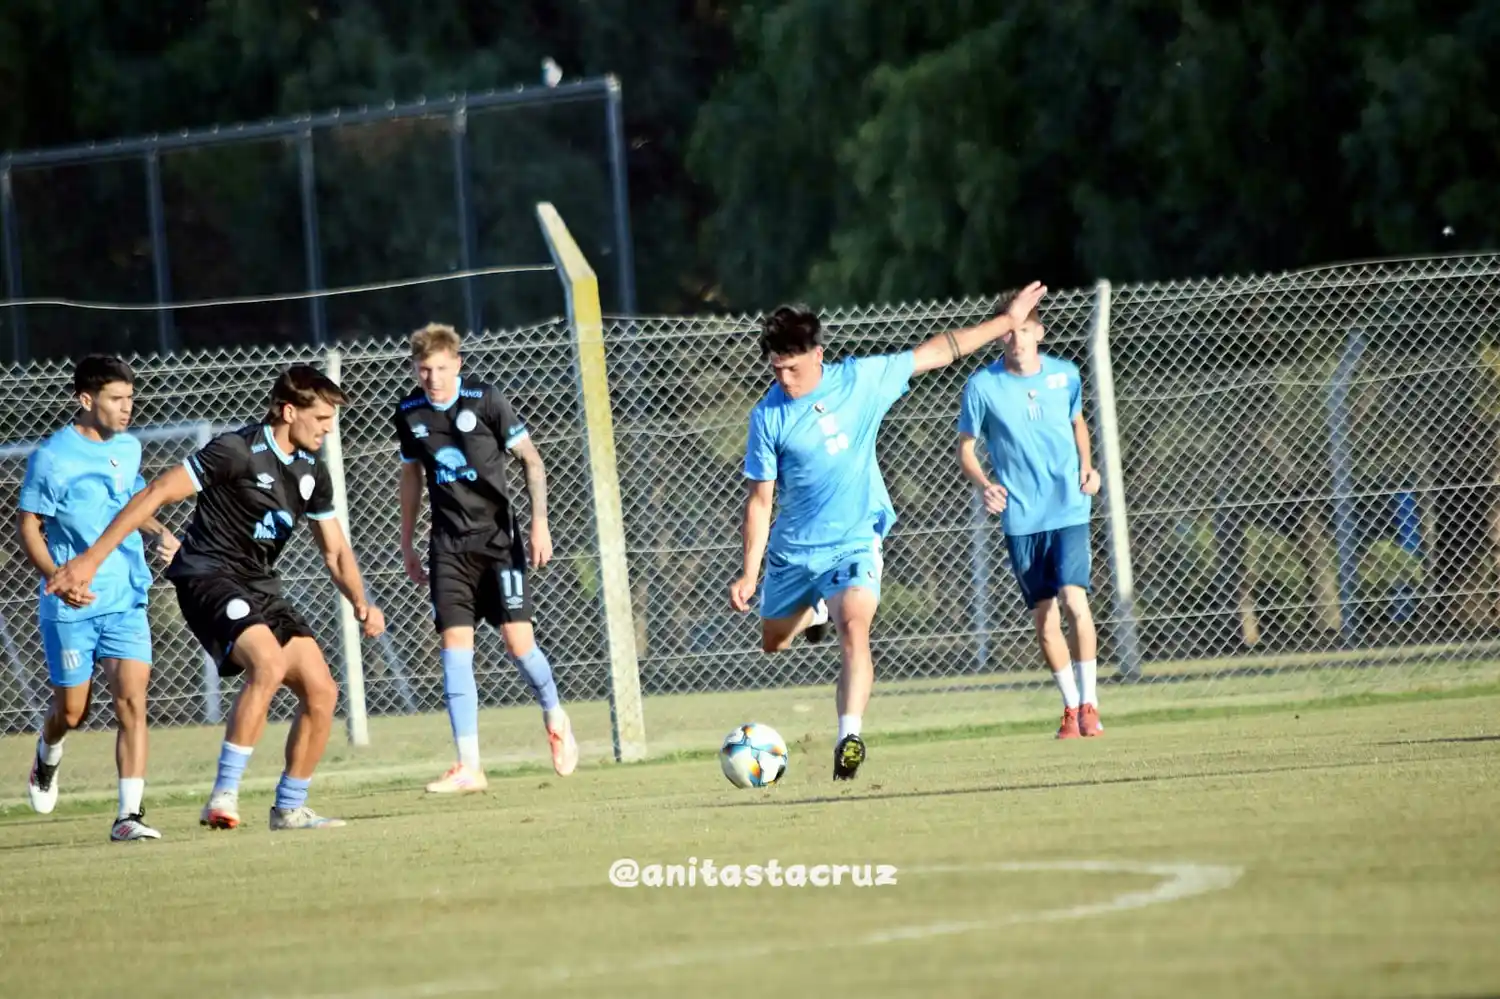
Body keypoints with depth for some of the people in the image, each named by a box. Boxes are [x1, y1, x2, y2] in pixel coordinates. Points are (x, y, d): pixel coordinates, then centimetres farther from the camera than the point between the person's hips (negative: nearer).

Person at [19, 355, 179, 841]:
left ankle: (129, 814, -13)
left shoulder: (128, 448, 7)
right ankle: (47, 757, 43)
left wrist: (161, 532, 6)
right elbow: (28, 527, -9)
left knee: (132, 701, -12)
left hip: (126, 601, 4)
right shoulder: (52, 457, -11)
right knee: (71, 711, 7)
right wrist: (58, 578, -23)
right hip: (70, 607, -4)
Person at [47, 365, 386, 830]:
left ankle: (289, 808, 12)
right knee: (270, 664, -32)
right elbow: (157, 493, -16)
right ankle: (223, 797, -30)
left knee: (321, 690, -2)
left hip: (259, 585, 8)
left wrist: (360, 602, -2)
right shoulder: (237, 451, -16)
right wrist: (92, 558, -20)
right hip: (208, 576, -8)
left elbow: (335, 550, 18)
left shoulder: (312, 472, 9)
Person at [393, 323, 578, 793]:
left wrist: (540, 524, -9)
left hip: (498, 535, -3)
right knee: (454, 642, -8)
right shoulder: (409, 414, 3)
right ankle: (468, 767, -9)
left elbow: (532, 461, -2)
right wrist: (407, 545, 19)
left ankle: (555, 717, 23)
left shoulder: (485, 400, -9)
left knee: (518, 640, -9)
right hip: (449, 544, 3)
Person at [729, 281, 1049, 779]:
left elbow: (934, 352, 3)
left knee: (854, 629, -27)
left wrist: (1006, 321, 8)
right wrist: (750, 572, -13)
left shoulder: (862, 379, -8)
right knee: (773, 642, 18)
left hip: (855, 542, -2)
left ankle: (849, 738, -32)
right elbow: (759, 499, -7)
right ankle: (815, 611, 53)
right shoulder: (767, 417, -11)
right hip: (793, 548, 2)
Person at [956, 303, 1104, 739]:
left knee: (1074, 601, -17)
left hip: (1069, 508, 0)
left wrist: (1087, 466, 3)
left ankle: (1089, 704, -5)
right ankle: (1070, 707, 21)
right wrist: (983, 484, -18)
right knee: (1044, 619, 4)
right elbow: (965, 447, 2)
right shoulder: (982, 386, -6)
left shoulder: (1065, 375, 1)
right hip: (1020, 518, 0)